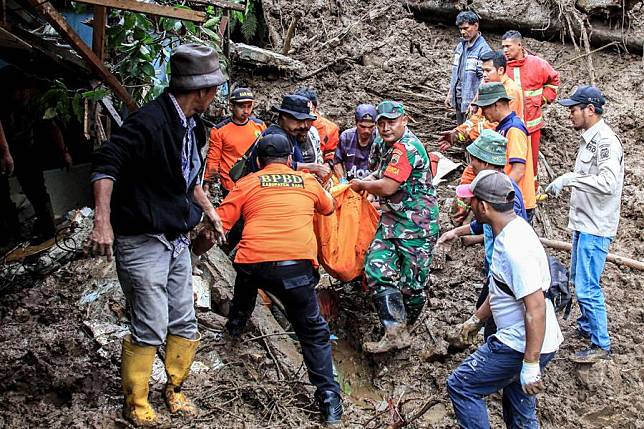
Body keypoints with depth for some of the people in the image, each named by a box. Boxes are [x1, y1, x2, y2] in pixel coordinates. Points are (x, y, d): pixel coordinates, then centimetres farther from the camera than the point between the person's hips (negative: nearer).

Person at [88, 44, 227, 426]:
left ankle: (174, 390, 32)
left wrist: (209, 210, 23)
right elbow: (106, 162, -26)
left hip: (177, 241, 9)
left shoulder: (193, 125, 10)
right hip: (142, 242, -9)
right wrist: (103, 221, -31)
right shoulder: (150, 121, -20)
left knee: (185, 325, 13)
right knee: (150, 330, -3)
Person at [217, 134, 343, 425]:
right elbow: (329, 207, 37)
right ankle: (329, 399, 2)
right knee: (314, 333, 10)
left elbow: (219, 223, 6)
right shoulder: (308, 181, 17)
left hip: (253, 262, 1)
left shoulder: (247, 184, 12)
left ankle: (235, 325, 58)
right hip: (297, 266, -1)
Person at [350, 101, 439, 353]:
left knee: (412, 282, 1)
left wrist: (361, 185, -5)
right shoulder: (393, 146, 13)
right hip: (392, 221, 9)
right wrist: (366, 181, 9)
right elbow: (380, 174, 29)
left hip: (417, 224, -9)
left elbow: (387, 187, -22)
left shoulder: (406, 147, -18)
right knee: (377, 267, -7)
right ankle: (395, 332, -8)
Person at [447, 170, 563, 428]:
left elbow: (536, 308, -29)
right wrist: (477, 319, 28)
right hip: (523, 342, 10)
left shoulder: (515, 247, -27)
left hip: (525, 346, -10)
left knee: (461, 385, -1)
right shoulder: (511, 231, 6)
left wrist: (531, 365, -26)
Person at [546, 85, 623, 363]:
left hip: (596, 227, -10)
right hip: (583, 222, 10)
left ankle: (601, 345, 5)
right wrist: (561, 183, 12)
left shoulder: (606, 141, -20)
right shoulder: (589, 138, 10)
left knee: (587, 287, -7)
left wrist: (570, 179, -31)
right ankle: (587, 326, 40)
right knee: (578, 279, 22)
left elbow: (608, 183, -33)